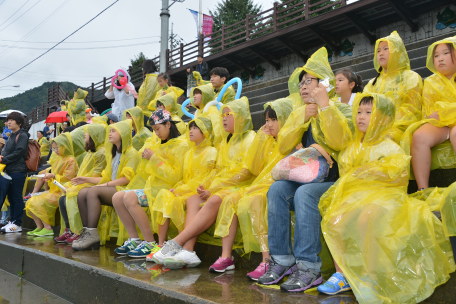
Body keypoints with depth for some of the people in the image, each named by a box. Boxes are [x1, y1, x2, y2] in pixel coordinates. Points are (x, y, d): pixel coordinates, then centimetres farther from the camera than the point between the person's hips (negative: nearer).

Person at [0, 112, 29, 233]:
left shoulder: (22, 136, -8)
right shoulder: (11, 136, 19)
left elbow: (18, 153, -16)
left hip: (17, 171, -8)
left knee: (16, 197, -2)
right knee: (11, 197, 10)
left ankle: (17, 224, 4)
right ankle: (12, 221, 17)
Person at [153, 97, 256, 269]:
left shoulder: (250, 137, -1)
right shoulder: (226, 141, 25)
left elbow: (245, 171, -12)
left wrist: (213, 188, -14)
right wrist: (205, 185, -3)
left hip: (240, 187, -7)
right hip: (220, 187, 8)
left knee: (214, 201, -35)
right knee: (193, 199, -19)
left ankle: (176, 243, -38)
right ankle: (188, 250, -36)